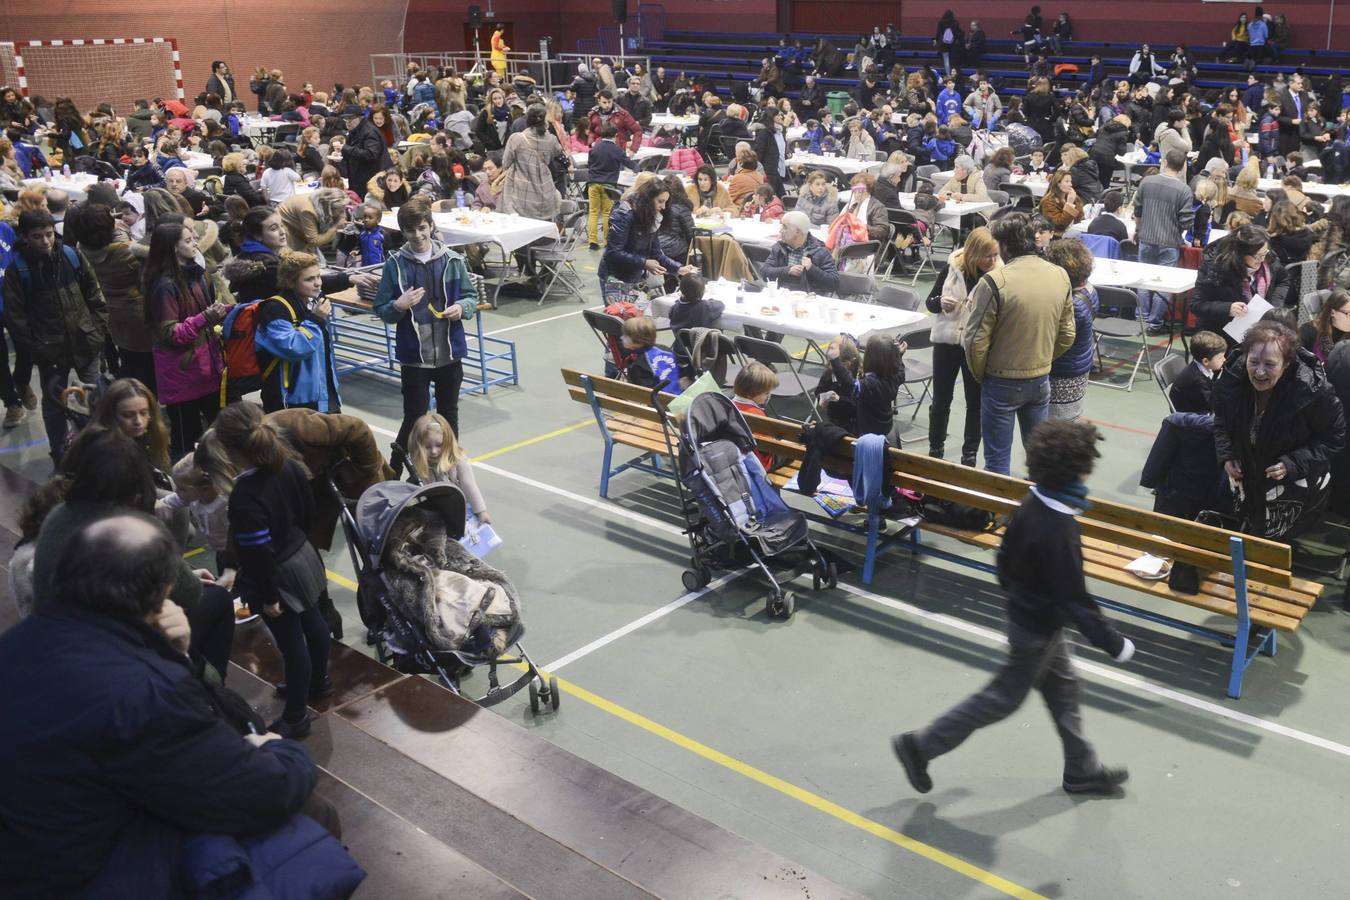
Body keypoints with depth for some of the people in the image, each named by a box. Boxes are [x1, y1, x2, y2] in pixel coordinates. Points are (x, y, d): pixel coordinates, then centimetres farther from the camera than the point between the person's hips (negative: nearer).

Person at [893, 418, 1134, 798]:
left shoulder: (1033, 503, -8)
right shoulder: (1059, 531, -35)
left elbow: (1006, 555, 6)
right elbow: (1075, 600, -30)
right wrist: (1114, 644, -20)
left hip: (1024, 609, 8)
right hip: (1039, 628, -8)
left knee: (1062, 687, 22)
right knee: (1003, 697, 8)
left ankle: (1082, 769, 40)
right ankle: (921, 746, 16)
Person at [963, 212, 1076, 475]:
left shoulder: (994, 282, -21)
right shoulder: (1060, 277, -2)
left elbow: (976, 340, -17)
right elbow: (1067, 335, 6)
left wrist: (979, 375, 0)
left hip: (1002, 383, -5)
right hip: (1041, 380, 5)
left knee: (998, 462, 7)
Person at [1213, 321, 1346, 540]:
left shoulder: (1313, 391, -30)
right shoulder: (1232, 379, -17)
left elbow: (1335, 437, -16)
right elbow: (1221, 419, 4)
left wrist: (1294, 464, -28)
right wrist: (1226, 455, -10)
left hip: (1296, 486, -4)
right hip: (1248, 478, 4)